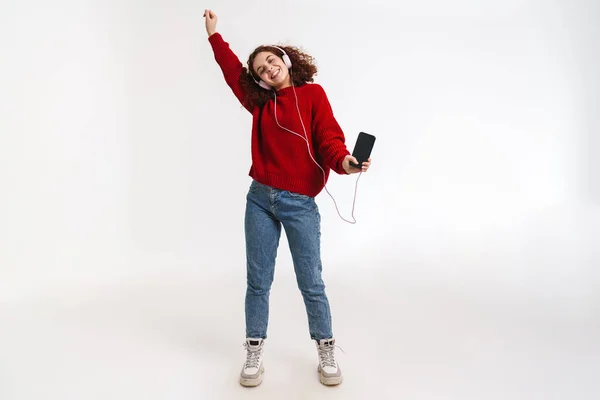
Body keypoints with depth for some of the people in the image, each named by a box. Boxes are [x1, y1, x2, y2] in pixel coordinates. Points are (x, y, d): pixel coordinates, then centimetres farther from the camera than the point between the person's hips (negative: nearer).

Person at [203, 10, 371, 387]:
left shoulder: (313, 94, 1)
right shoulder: (260, 102, 12)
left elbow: (329, 136, -9)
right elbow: (232, 69, 25)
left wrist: (343, 161, -28)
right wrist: (214, 34, 31)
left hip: (300, 204, -4)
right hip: (260, 199, 4)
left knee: (311, 282, 3)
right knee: (258, 281, 8)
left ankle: (327, 352, 20)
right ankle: (254, 352, 22)